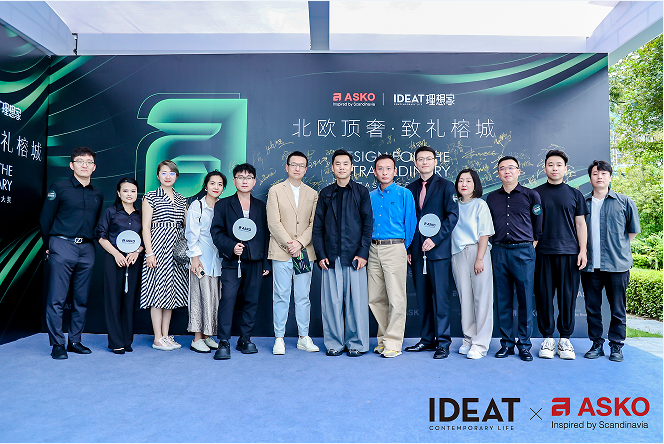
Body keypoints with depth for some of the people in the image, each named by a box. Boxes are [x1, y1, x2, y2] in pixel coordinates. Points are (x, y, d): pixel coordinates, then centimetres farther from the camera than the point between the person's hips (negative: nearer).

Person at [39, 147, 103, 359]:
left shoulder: (98, 195, 13)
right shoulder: (59, 188, 1)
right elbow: (45, 219, 3)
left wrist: (91, 243, 11)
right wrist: (49, 246, 6)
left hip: (87, 249, 4)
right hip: (63, 246, -4)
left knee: (81, 299, 7)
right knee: (57, 299, -3)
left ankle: (75, 341, 17)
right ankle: (57, 344, 6)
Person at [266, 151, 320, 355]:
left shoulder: (313, 194, 11)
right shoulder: (275, 191, 4)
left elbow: (314, 224, 5)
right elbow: (274, 223, -4)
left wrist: (300, 243, -10)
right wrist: (289, 244, -11)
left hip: (305, 252, 2)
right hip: (281, 253, -2)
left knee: (303, 296, 7)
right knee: (281, 296, 2)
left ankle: (304, 337, 17)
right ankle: (279, 338, 13)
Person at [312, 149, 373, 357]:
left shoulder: (361, 192, 8)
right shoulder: (326, 193, 12)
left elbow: (368, 224, 3)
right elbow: (318, 227, 9)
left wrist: (363, 253, -6)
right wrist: (320, 254, 0)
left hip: (354, 255, -1)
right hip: (331, 257, 2)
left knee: (356, 300, 0)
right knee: (331, 301, 3)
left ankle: (357, 344, 14)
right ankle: (334, 343, 16)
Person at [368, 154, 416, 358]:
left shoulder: (404, 194, 0)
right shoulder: (370, 196, 13)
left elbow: (410, 222, 1)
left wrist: (405, 247, 2)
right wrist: (367, 247, 11)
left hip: (394, 248, -5)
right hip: (373, 250, 5)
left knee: (396, 298, -5)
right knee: (375, 298, 9)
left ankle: (393, 343, 4)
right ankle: (383, 338, 23)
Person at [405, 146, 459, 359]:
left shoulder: (445, 186, 2)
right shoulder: (411, 188, 14)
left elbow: (452, 215, -6)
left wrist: (435, 239, -14)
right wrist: (409, 248, 7)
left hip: (439, 250, -4)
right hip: (417, 251, 4)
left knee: (440, 297, -3)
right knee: (422, 297, 8)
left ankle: (443, 342, 6)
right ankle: (427, 339, 18)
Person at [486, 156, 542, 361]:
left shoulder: (531, 195, 4)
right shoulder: (491, 198, 12)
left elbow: (538, 225, 8)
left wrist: (532, 245, 4)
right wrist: (495, 245, 10)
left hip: (523, 251, -2)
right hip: (499, 252, 3)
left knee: (525, 299, 0)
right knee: (503, 300, 6)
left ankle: (524, 344, 11)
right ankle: (507, 343, 15)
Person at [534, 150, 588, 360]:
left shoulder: (574, 194, 11)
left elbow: (581, 224, 10)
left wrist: (582, 251, 1)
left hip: (569, 253, 1)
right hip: (543, 253, -1)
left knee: (568, 296, 3)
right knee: (544, 295, 1)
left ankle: (565, 339, 15)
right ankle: (547, 338, 12)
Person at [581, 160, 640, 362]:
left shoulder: (624, 202, 4)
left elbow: (633, 230, 11)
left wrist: (617, 246, 9)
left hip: (617, 264, -1)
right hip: (590, 265, 2)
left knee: (618, 308, 5)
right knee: (592, 307, 7)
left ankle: (616, 346, 18)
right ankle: (596, 344, 20)